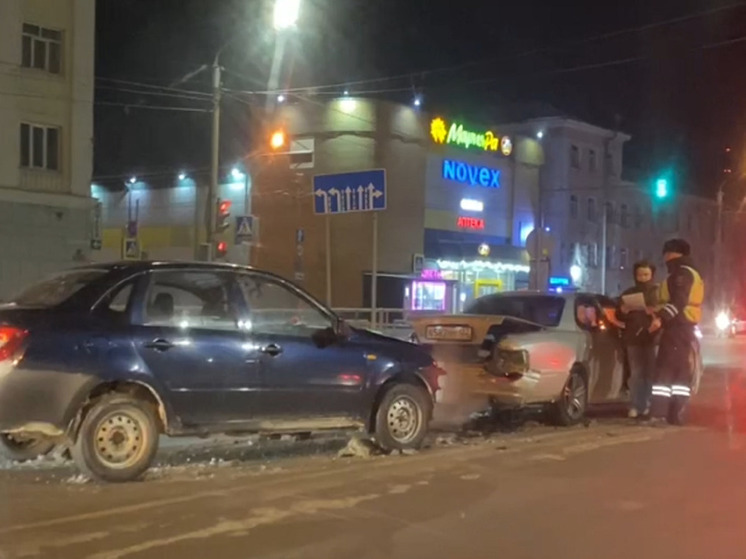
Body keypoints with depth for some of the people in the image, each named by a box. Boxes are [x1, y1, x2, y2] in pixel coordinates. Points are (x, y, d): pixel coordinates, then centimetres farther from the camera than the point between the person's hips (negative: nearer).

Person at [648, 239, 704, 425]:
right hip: (683, 326, 11)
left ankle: (659, 412, -16)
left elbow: (679, 302, -24)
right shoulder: (690, 273, 23)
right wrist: (660, 312, 20)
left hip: (678, 326, -11)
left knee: (665, 370, -12)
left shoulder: (682, 272, -11)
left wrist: (661, 317, -31)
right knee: (681, 371, 7)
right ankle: (677, 414, 8)